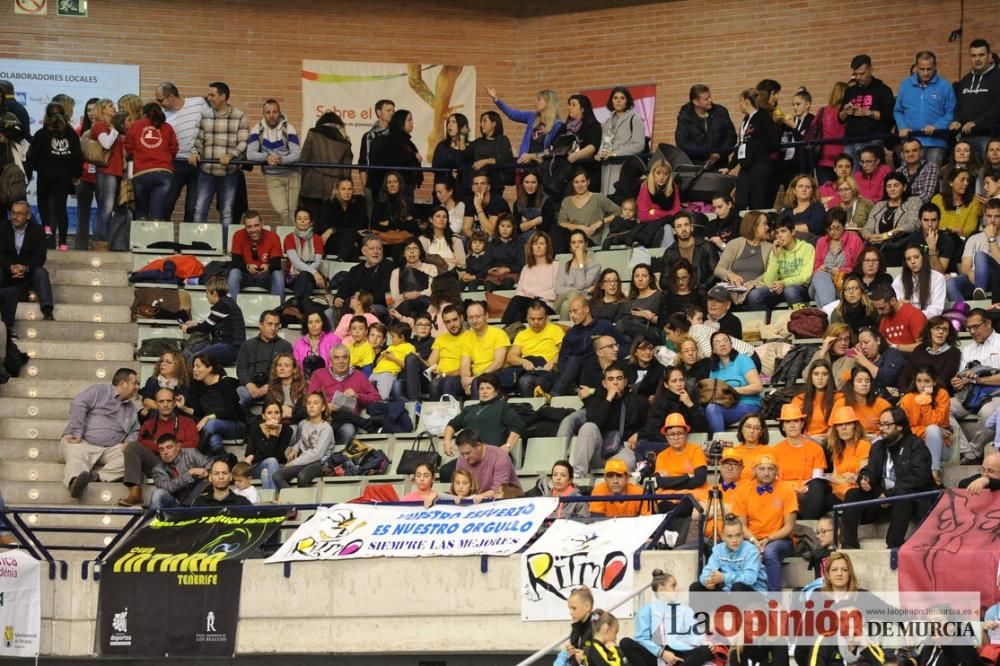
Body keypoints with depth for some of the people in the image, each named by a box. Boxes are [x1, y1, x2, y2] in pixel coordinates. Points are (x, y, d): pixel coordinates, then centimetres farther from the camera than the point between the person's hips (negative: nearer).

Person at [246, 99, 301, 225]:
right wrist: (266, 157, -31)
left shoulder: (288, 128, -8)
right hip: (272, 177, 0)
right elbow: (250, 154, -12)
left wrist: (281, 160, -35)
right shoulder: (258, 129, -4)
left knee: (293, 212, 1)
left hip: (292, 175, 0)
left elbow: (296, 154, -16)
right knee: (282, 211, -14)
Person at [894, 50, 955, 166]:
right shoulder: (905, 85, 11)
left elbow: (950, 114, -1)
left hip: (935, 143, -3)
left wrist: (936, 127, -14)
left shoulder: (944, 86, 0)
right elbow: (898, 111, 16)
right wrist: (902, 127, -1)